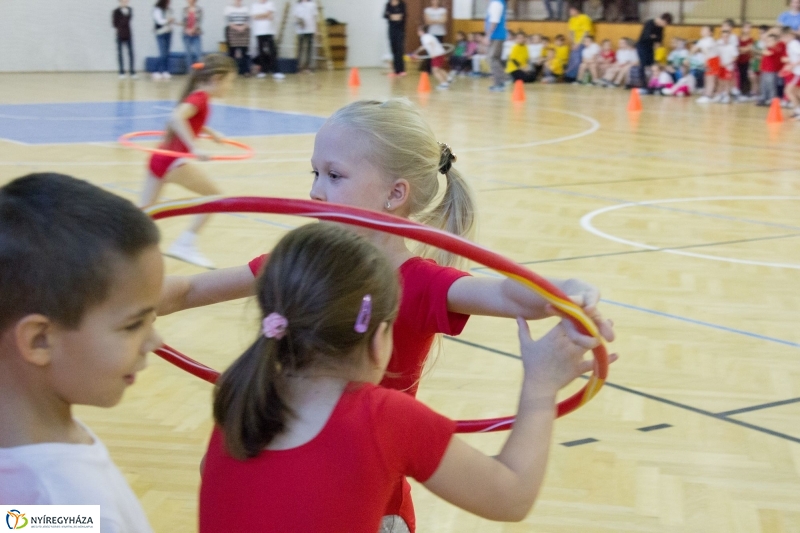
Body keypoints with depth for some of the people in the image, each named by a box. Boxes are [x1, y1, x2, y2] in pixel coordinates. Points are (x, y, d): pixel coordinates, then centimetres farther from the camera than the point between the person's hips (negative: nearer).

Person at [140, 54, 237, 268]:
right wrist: (194, 148, -37)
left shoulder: (196, 96, 15)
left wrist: (210, 132, 32)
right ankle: (185, 244, -2)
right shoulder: (200, 98, -12)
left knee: (143, 210, 11)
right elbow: (176, 118, -31)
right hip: (173, 160, -9)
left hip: (160, 158, 9)